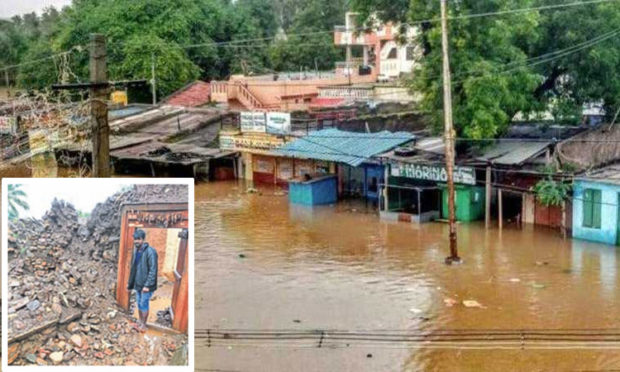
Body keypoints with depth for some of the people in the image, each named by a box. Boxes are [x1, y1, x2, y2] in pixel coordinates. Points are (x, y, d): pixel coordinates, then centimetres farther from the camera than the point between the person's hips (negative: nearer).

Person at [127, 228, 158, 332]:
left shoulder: (150, 252, -18)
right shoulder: (136, 251, 7)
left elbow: (153, 270, -20)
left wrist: (147, 285, -22)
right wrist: (130, 283, 16)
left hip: (146, 285, -7)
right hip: (138, 284, 7)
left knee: (144, 304, 1)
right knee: (139, 303, 16)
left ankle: (143, 324, 14)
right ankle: (140, 322, 30)